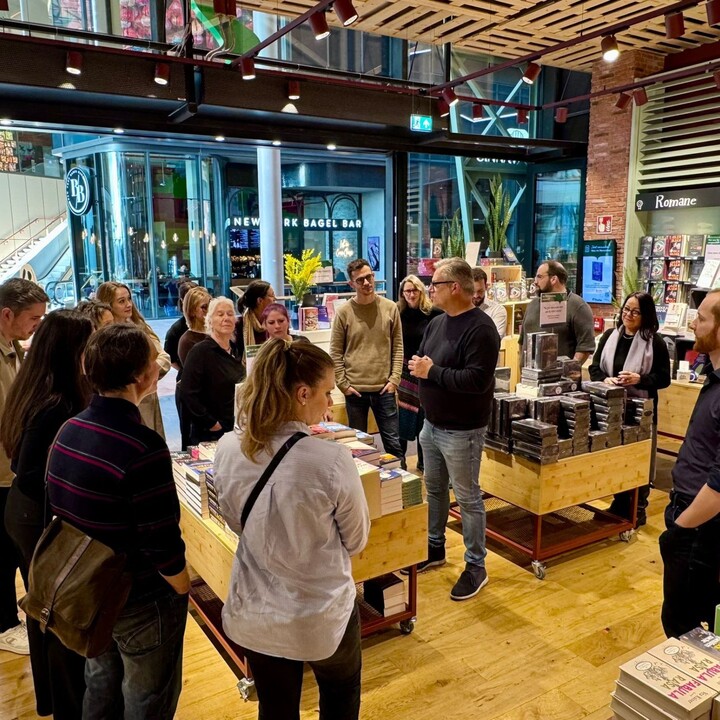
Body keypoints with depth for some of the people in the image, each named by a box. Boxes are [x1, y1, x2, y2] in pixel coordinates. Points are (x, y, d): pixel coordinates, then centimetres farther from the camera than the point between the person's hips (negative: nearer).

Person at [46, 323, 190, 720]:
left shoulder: (68, 430, -5)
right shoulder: (143, 446, -30)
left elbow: (61, 510, 5)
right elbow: (161, 543, -27)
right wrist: (184, 594, -9)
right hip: (141, 600, -7)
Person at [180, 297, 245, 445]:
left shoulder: (235, 352, 10)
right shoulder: (200, 351, -12)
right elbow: (188, 394, -20)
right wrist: (211, 423, -16)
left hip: (237, 431, 7)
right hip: (210, 435, -6)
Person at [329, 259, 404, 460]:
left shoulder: (390, 308, 0)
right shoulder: (343, 312, -4)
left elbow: (398, 347, 3)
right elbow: (335, 353, -1)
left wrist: (394, 379, -4)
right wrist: (343, 384, -6)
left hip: (384, 388, 0)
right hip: (355, 390, 0)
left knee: (393, 442, 9)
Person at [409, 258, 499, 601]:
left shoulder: (480, 328, -20)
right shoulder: (436, 323, 8)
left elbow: (477, 380, -28)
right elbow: (419, 360, 15)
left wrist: (432, 371, -22)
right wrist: (417, 366, -9)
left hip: (461, 432, -8)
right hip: (432, 424, 9)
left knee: (467, 498, 4)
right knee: (435, 489, 20)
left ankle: (476, 566, 19)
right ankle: (435, 548, 38)